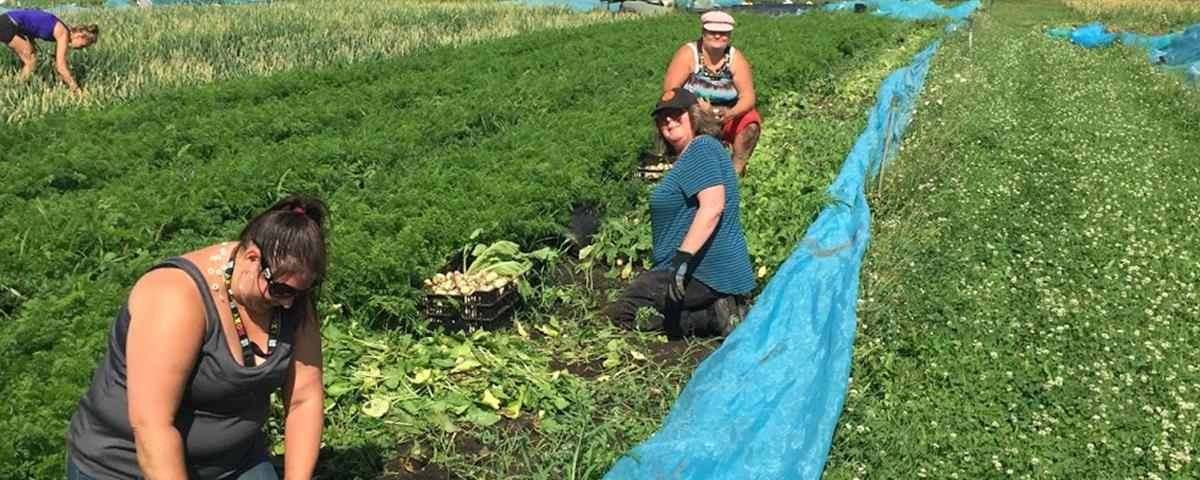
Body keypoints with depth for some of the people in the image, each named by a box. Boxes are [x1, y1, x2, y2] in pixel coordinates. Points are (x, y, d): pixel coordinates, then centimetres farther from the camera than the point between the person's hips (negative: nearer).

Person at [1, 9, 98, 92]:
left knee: (30, 61, 15)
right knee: (31, 62, -4)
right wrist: (75, 89, -15)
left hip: (10, 24, 9)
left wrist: (68, 84, 20)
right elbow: (61, 68, -20)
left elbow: (58, 65, 18)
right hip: (7, 25, -9)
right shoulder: (63, 34, -16)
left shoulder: (61, 33, 10)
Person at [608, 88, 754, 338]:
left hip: (705, 273, -11)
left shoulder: (701, 149, -13)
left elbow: (713, 206, -27)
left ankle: (714, 316, -11)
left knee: (623, 313, -6)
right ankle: (720, 306, 5)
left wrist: (683, 257, -32)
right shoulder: (687, 157, 19)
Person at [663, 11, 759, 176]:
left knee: (751, 123, -25)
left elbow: (747, 97, -11)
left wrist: (731, 114, -33)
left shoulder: (736, 59, -6)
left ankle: (736, 171, -19)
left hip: (726, 119, 2)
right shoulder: (688, 54, -11)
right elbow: (670, 90, -17)